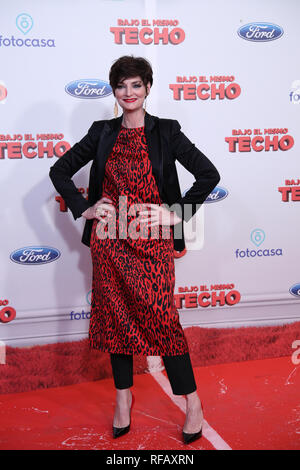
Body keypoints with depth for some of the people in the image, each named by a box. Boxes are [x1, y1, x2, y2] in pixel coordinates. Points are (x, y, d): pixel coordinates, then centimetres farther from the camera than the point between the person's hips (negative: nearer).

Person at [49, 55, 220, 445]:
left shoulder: (166, 131, 0)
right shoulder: (102, 133, 8)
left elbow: (209, 175, -4)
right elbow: (60, 170, 13)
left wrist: (176, 213, -8)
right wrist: (83, 208, 3)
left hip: (152, 240, -3)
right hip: (111, 239, 3)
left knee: (161, 318, -4)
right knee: (116, 316, 9)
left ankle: (192, 400, 11)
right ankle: (123, 395, 25)